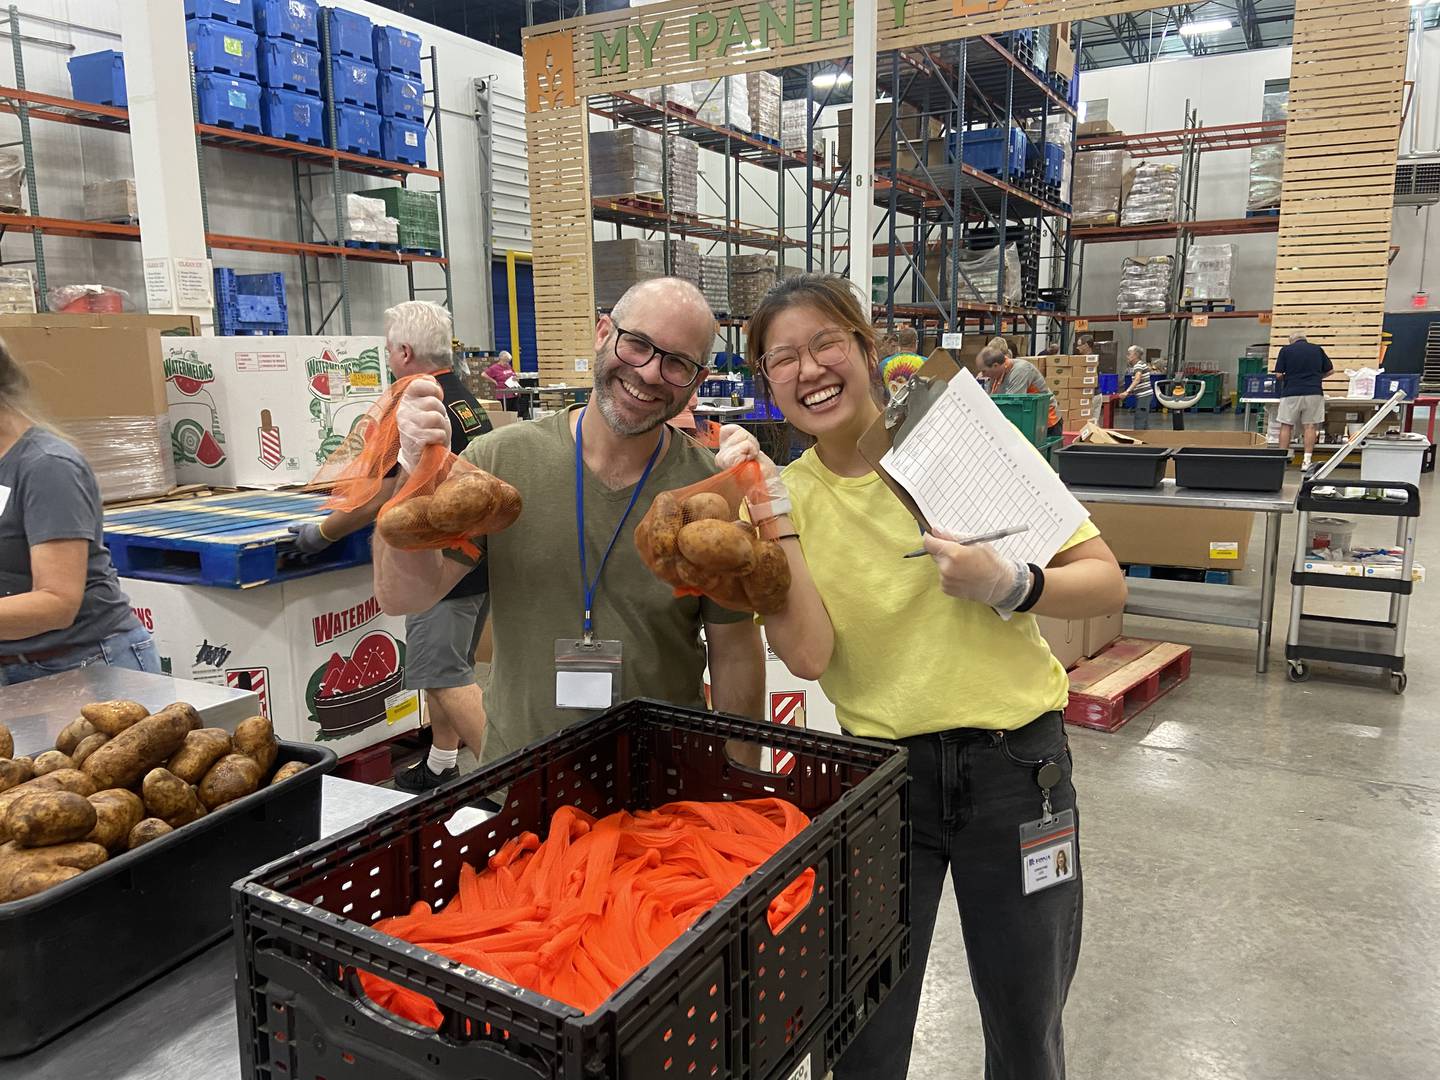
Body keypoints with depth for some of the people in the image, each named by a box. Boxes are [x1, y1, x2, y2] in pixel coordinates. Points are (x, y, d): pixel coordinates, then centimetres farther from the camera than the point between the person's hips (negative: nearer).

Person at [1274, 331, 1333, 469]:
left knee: (1286, 426, 5)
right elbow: (1330, 370, 15)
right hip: (1314, 392, 2)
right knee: (1310, 426, 3)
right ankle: (1306, 461, 0)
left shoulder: (1286, 350, 4)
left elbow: (1278, 374, 0)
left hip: (1291, 393, -1)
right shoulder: (1317, 349, 11)